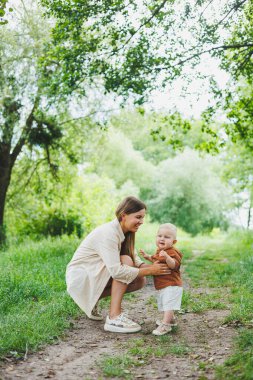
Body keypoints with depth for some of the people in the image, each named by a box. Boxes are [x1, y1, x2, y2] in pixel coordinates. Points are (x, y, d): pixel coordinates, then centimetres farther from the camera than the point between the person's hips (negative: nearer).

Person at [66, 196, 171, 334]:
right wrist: (150, 271, -30)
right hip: (80, 276, -9)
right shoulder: (108, 233, -26)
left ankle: (92, 300, 7)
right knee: (125, 260, -25)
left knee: (139, 281, -3)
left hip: (94, 275, 9)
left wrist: (152, 267, -22)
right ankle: (114, 318, -26)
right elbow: (116, 270, -34)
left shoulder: (125, 233, 2)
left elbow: (136, 261, -3)